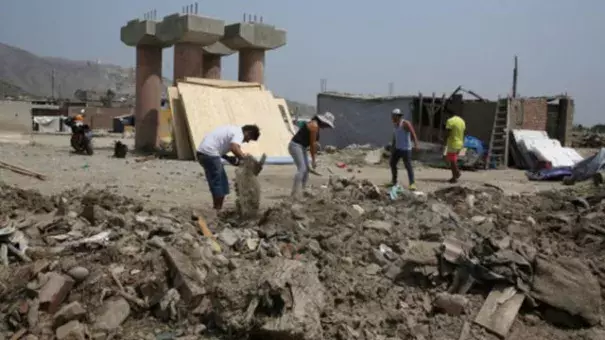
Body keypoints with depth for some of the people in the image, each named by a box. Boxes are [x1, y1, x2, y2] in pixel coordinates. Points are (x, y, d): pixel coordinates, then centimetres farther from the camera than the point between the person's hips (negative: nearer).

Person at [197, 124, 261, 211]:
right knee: (218, 183, -2)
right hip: (209, 153, -10)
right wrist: (244, 157, -14)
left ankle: (217, 209, 21)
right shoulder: (239, 133, -9)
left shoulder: (233, 130, 21)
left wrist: (228, 158, 13)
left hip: (203, 151, 10)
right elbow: (234, 148, -29)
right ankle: (218, 210, 3)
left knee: (222, 181, 16)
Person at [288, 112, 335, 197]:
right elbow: (313, 143, -15)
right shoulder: (314, 125, -17)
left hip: (301, 147, 11)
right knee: (302, 169, -21)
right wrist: (313, 159, -9)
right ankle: (295, 194, -28)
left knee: (306, 170, 11)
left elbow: (313, 143, 15)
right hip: (296, 146, -11)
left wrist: (314, 158, 15)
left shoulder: (317, 126, 13)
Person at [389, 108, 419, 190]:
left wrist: (415, 143, -36)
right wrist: (392, 147, 21)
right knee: (392, 163, 12)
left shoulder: (405, 123, -13)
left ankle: (412, 183, -6)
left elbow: (413, 133, -23)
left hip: (406, 149, -8)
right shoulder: (396, 125, 10)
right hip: (397, 148, 8)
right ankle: (394, 181, 25)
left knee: (408, 166, -9)